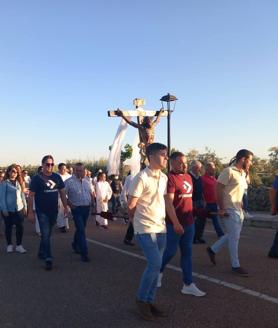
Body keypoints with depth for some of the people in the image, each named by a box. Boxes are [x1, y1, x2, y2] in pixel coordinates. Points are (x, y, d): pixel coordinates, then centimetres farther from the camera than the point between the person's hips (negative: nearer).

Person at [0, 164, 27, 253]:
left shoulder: (19, 182, 11)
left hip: (19, 209, 4)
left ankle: (19, 245, 13)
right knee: (8, 227, 8)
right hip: (8, 209, -4)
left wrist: (25, 207, 8)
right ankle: (9, 245, 22)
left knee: (20, 227, 2)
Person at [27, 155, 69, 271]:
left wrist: (65, 207, 6)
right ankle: (48, 259, -4)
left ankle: (41, 252, 35)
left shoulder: (57, 177, 4)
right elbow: (31, 196, -8)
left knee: (47, 234, 17)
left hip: (54, 210, 5)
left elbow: (62, 193, 10)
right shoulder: (37, 178, -8)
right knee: (45, 235, -6)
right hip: (42, 211, -4)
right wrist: (30, 211, -11)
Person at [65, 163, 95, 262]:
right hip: (77, 208, -6)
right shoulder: (69, 182, -10)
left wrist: (90, 201, 9)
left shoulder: (87, 181, 8)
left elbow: (92, 192, 22)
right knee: (81, 230, -10)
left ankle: (75, 244, 42)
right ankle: (84, 253, -6)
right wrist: (70, 204, -12)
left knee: (81, 228, 19)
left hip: (87, 208, 6)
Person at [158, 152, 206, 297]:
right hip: (174, 223, -8)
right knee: (171, 251, 6)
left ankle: (188, 285, 18)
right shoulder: (170, 178, -15)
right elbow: (168, 202, -20)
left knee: (187, 253, 10)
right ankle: (159, 272, 33)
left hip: (189, 222, 8)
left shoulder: (188, 177, 11)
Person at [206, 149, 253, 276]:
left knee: (232, 235, 17)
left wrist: (241, 207, 11)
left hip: (238, 210, 9)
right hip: (230, 210, -9)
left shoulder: (242, 173, 11)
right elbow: (218, 188, -18)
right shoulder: (229, 171, -16)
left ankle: (212, 250, 31)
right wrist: (221, 208, -19)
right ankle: (235, 266, 12)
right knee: (234, 237, -1)